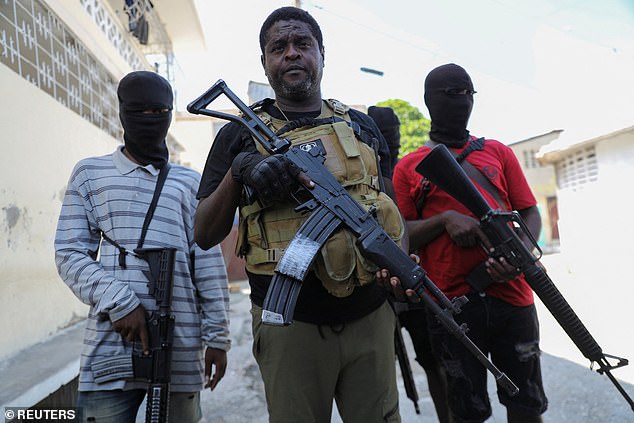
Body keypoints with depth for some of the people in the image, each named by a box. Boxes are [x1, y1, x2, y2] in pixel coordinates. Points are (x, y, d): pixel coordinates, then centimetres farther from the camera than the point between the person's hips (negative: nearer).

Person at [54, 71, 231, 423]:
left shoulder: (190, 182, 13)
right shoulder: (90, 173, 11)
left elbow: (209, 266, 8)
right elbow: (69, 252, 3)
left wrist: (217, 336, 4)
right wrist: (118, 302, -11)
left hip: (181, 344, 1)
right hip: (110, 342, -1)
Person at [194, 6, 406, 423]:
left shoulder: (361, 125, 10)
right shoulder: (241, 134, 4)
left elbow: (390, 211, 14)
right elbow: (205, 235, 0)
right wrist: (238, 169, -15)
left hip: (370, 317, 2)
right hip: (290, 326, -2)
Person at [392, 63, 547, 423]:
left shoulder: (498, 153, 13)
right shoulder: (408, 167, 7)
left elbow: (530, 213, 9)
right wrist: (444, 219, -16)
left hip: (512, 295, 2)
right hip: (450, 304, -2)